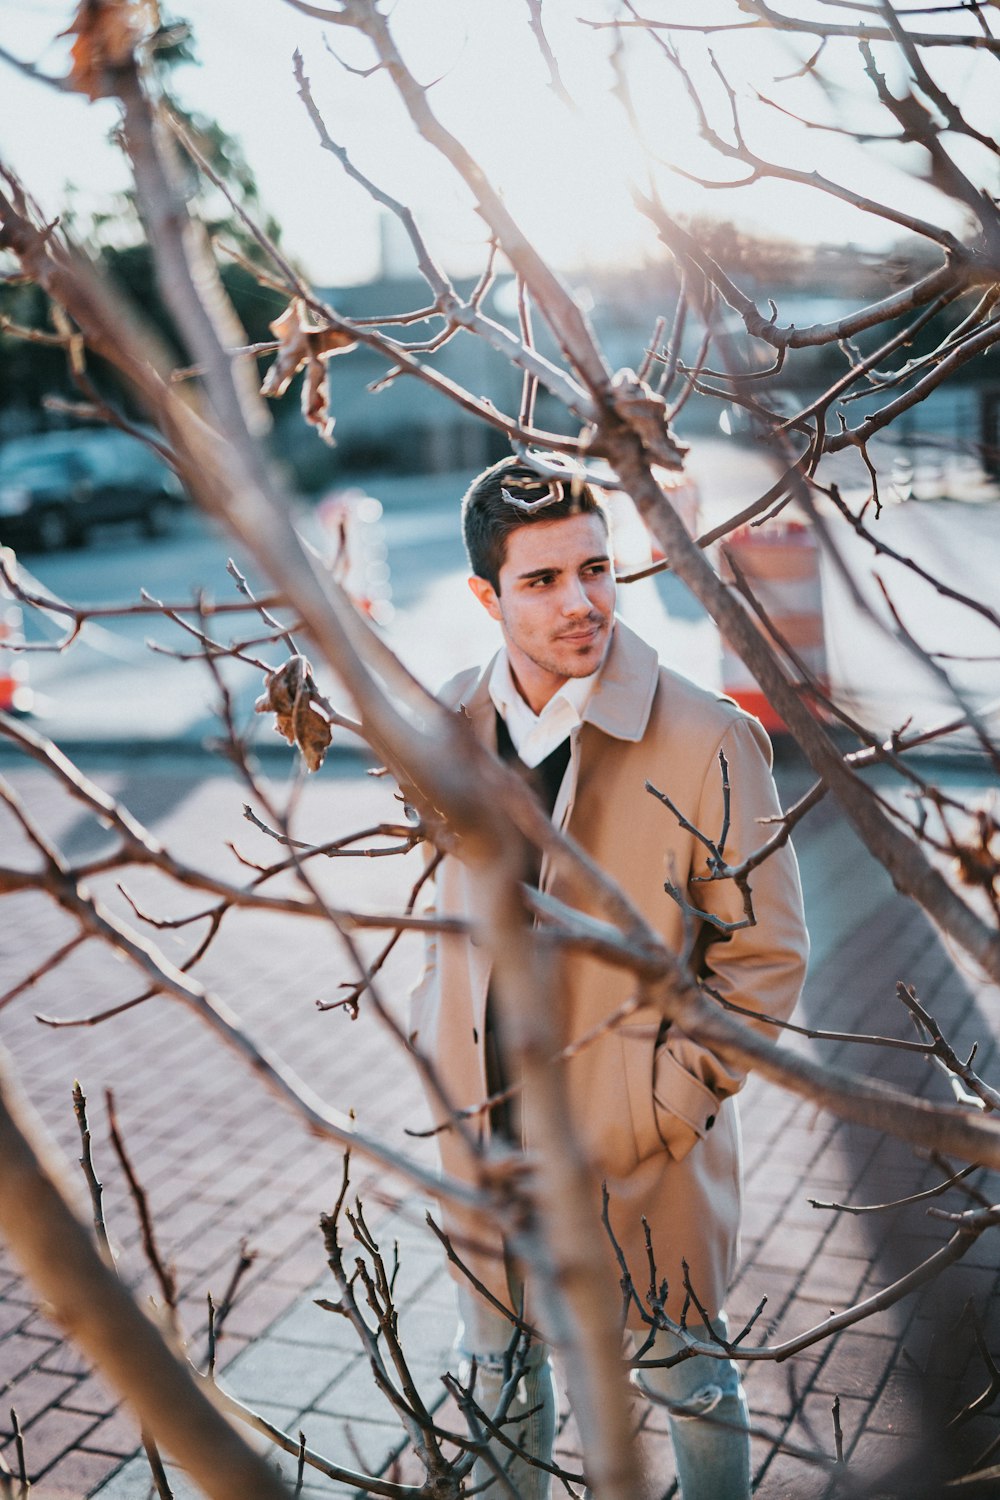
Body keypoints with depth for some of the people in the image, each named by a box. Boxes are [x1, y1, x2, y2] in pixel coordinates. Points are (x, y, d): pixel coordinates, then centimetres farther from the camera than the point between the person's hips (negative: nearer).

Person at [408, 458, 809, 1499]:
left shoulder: (709, 741, -18)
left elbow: (766, 957, -12)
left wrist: (661, 1109, -15)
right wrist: (435, 1037, 5)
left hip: (644, 1148, -4)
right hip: (481, 1131, 4)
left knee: (688, 1384, 18)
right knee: (498, 1374, 24)